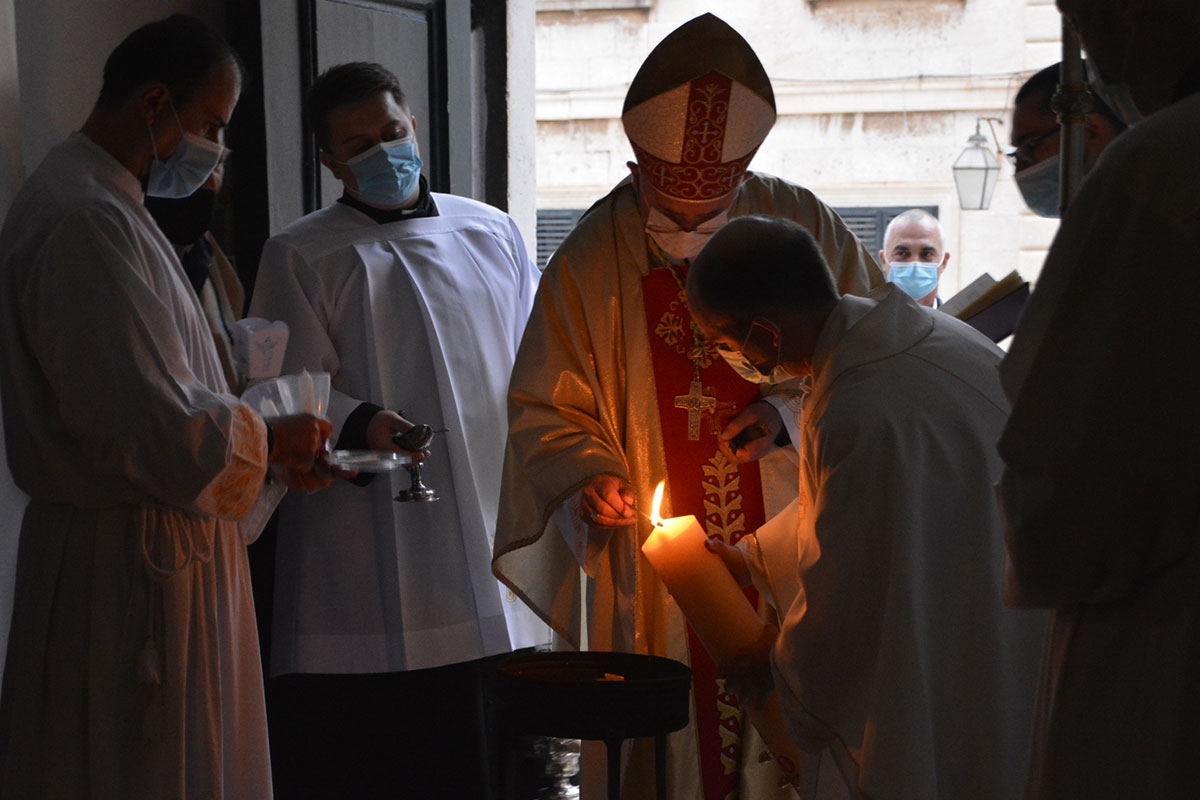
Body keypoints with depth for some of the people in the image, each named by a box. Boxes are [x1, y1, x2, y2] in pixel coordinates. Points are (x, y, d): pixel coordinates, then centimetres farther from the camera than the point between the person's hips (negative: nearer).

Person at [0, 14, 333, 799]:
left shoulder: (107, 205, 14)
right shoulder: (83, 222, -20)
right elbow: (150, 425, -26)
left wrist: (270, 451, 10)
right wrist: (268, 441, -8)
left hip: (157, 555, 10)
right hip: (128, 566, -10)